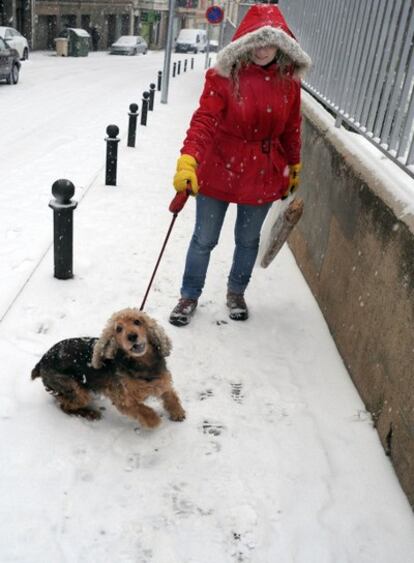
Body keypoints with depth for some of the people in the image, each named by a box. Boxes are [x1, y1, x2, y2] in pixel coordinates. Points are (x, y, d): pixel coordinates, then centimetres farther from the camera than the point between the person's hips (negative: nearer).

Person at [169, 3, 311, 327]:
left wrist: (294, 167, 15)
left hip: (264, 174, 3)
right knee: (204, 239, 10)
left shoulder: (288, 80, -3)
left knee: (248, 240, 18)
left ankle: (236, 294, 41)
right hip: (219, 170, -3)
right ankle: (190, 297, 31)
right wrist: (187, 161, -37)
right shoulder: (224, 76, -14)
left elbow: (292, 128, 7)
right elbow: (204, 120, -23)